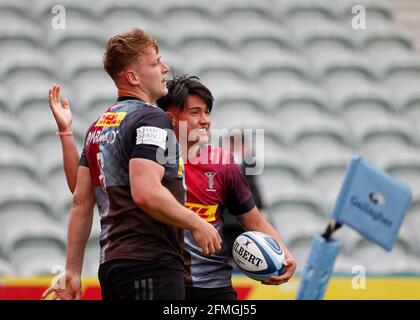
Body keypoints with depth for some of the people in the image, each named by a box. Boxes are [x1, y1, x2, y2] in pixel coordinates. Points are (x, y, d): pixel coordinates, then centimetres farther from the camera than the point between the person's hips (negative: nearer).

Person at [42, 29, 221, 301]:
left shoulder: (98, 126, 18)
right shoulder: (151, 118, -9)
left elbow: (81, 202, 17)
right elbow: (146, 193, -23)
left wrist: (72, 271, 18)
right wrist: (196, 223, -11)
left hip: (112, 264, 9)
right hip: (152, 264, -9)